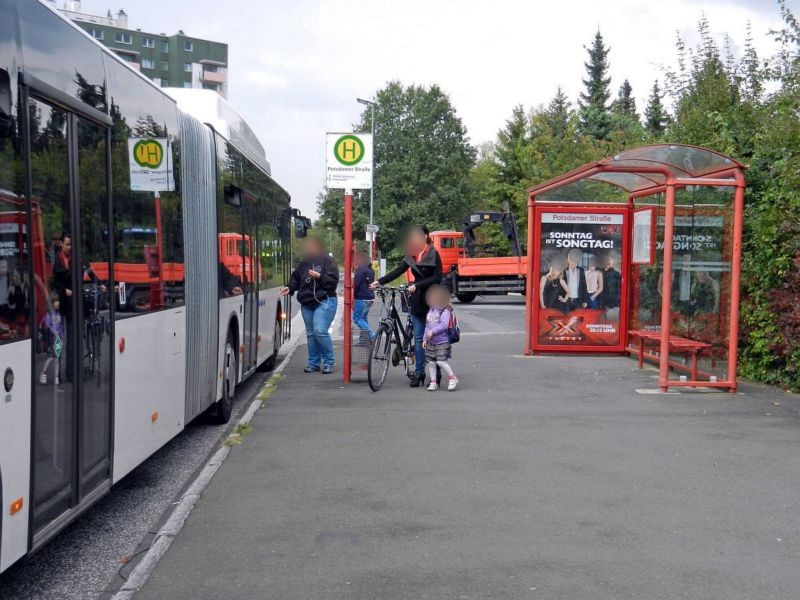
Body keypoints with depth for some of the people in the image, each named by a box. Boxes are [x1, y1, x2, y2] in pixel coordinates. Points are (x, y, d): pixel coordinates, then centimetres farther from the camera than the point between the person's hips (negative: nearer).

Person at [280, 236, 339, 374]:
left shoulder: (327, 260, -3)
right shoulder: (304, 263, 15)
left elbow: (333, 280, -9)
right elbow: (296, 278, 20)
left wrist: (319, 276, -22)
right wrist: (290, 288, 3)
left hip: (324, 301, -7)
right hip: (306, 303, 7)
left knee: (320, 331, -17)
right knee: (311, 334, 8)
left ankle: (328, 362, -3)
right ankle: (314, 363, 17)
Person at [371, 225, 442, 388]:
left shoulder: (433, 254, -9)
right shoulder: (411, 254, 8)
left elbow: (437, 278, -15)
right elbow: (398, 270, 3)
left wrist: (417, 286, -23)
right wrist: (379, 281, -7)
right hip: (417, 300, 5)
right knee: (418, 337, 5)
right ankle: (419, 372, 9)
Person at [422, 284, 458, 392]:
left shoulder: (445, 311, -11)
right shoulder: (431, 310, 13)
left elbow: (444, 325, -21)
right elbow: (427, 325, 18)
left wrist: (433, 331, -24)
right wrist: (425, 339, 16)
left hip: (442, 342, -7)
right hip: (431, 342, 7)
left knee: (441, 361, -14)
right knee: (431, 362, 7)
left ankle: (452, 378, 5)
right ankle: (433, 382, 16)